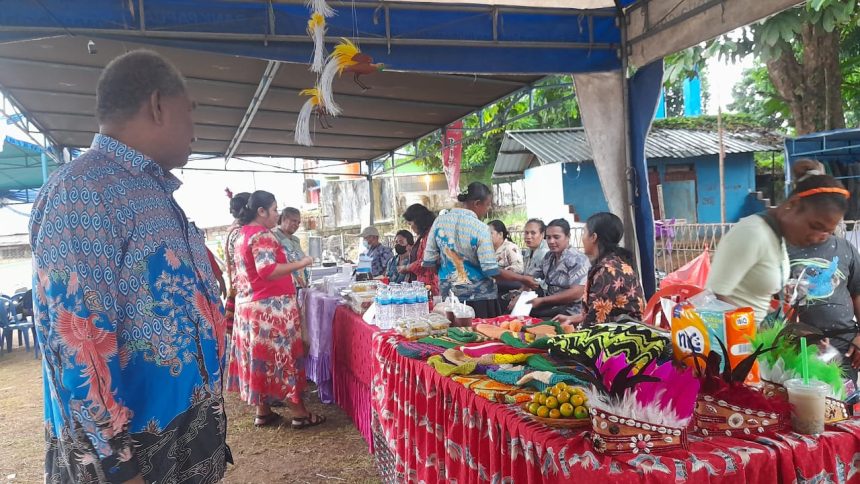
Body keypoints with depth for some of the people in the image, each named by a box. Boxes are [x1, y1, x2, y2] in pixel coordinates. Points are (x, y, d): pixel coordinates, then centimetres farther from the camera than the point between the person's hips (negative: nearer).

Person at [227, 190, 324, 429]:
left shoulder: (243, 235, 15)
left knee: (263, 358, 14)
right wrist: (300, 263, -21)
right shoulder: (262, 235, -17)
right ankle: (300, 413, 6)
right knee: (280, 358, -3)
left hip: (250, 305, 10)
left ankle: (263, 412, 21)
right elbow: (268, 271, -29)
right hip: (270, 308, -10)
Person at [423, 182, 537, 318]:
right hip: (479, 297, -5)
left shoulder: (440, 221, -1)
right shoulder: (480, 228, -14)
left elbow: (429, 261, 2)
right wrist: (522, 279, -4)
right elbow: (491, 270, -16)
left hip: (449, 295, 5)